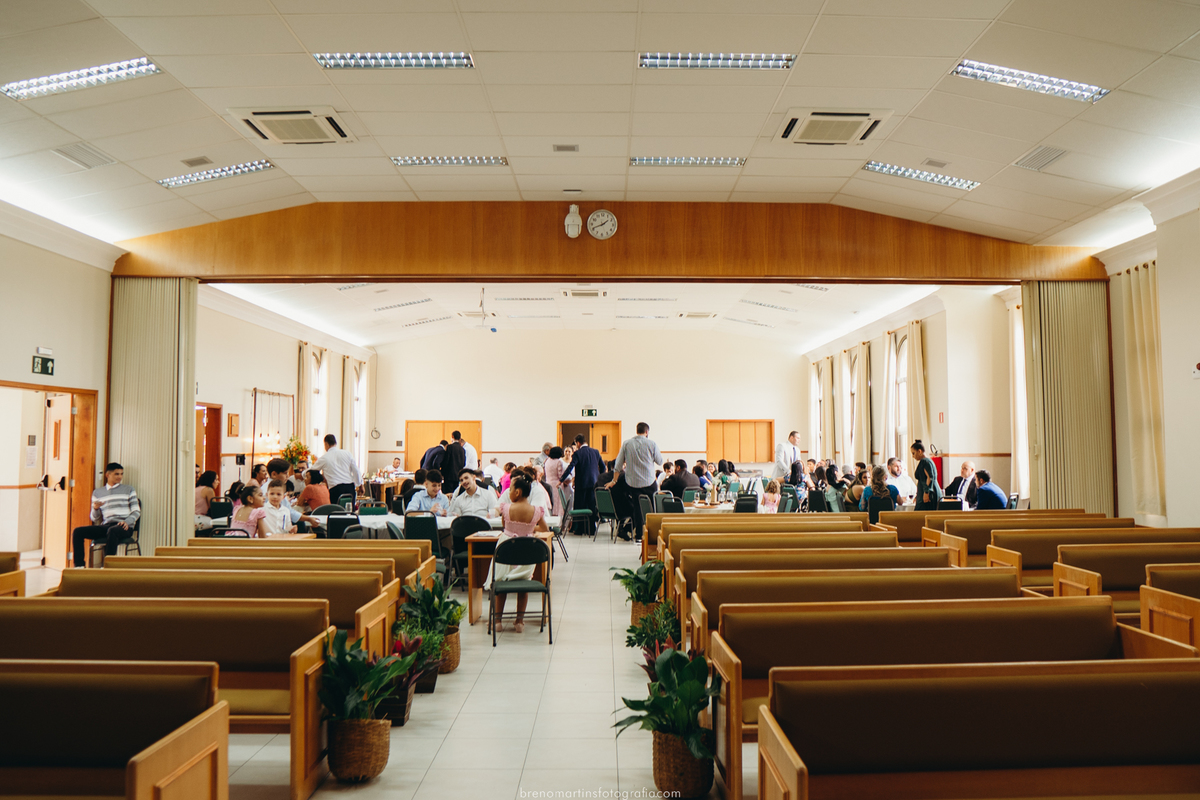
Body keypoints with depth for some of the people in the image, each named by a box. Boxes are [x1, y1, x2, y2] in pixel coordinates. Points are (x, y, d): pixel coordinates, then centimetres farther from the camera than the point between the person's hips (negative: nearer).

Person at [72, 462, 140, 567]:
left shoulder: (129, 490, 15)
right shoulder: (97, 493, 21)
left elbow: (136, 512, 8)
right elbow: (94, 519, 19)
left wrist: (127, 522, -12)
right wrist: (95, 509, -4)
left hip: (123, 527, -4)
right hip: (105, 526, 4)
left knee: (112, 531, -38)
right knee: (77, 532, -16)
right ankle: (79, 565, -15)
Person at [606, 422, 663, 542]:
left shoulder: (626, 443, 2)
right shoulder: (652, 443, -5)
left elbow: (619, 463, 4)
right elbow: (659, 460, 4)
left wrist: (614, 480, 10)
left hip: (633, 482, 2)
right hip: (649, 481, -2)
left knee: (637, 508, 7)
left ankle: (639, 535, 9)